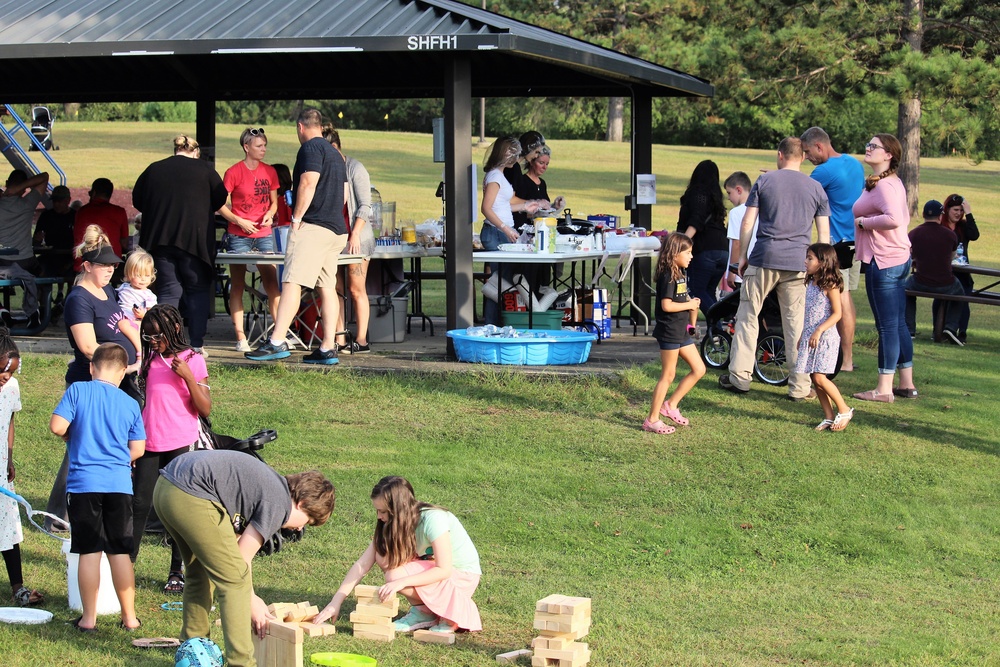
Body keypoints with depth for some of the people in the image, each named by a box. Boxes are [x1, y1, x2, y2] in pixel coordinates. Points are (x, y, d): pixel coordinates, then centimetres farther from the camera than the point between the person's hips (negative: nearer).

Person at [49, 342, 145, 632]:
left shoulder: (77, 391, -3)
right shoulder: (130, 403, 5)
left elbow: (57, 426, -11)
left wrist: (71, 436, 11)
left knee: (89, 552, 3)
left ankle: (89, 618, 7)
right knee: (120, 552, 8)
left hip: (83, 483, -2)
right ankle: (129, 616, 13)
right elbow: (137, 449, 6)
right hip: (119, 483, 2)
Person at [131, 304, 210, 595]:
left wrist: (187, 376, -21)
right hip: (149, 442, 4)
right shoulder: (151, 360, 8)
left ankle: (177, 572, 11)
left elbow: (205, 409, -10)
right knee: (139, 503, 3)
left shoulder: (193, 361, -5)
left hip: (180, 445, -4)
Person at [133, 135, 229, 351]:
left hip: (159, 240, 2)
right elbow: (222, 199, 7)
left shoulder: (153, 170, 8)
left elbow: (137, 201, 14)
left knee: (167, 292, 7)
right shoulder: (204, 169, 2)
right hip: (194, 239, -2)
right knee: (198, 290, 9)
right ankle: (196, 344, 2)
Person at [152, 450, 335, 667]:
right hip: (191, 497, -10)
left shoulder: (270, 483, 24)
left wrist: (249, 598, 24)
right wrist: (252, 603, 12)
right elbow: (243, 558, -1)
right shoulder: (278, 505, -4)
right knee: (235, 579, -1)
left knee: (200, 572, 25)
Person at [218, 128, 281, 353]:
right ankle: (240, 338, 1)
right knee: (237, 285, 0)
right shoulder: (234, 172, -4)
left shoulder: (269, 172, 9)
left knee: (272, 283, -3)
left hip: (264, 235, 4)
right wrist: (240, 221, -13)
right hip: (239, 235, -4)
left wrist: (270, 214, -3)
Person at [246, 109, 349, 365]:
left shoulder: (310, 147, -5)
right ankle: (328, 348, 2)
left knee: (292, 282, -14)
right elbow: (343, 192, 25)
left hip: (313, 226, -9)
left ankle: (277, 342, -21)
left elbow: (308, 182, -16)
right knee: (327, 286, 6)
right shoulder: (335, 153, 23)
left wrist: (297, 217, -13)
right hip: (336, 229, 9)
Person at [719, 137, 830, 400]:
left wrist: (743, 255, 9)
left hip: (764, 259, -1)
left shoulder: (764, 181, 4)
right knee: (796, 324, 3)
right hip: (799, 264, 1)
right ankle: (800, 386, 3)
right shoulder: (815, 188, 9)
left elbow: (747, 223, 2)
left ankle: (739, 378, 8)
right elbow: (824, 233, 8)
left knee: (748, 316, 9)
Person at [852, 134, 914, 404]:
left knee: (887, 326, -6)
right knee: (898, 324, 15)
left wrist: (863, 222, -18)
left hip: (883, 262, -11)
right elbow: (904, 218, 25)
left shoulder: (883, 185, -16)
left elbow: (893, 219, -32)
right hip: (899, 258, 11)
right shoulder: (893, 182, 16)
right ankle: (907, 382, 20)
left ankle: (884, 389, -3)